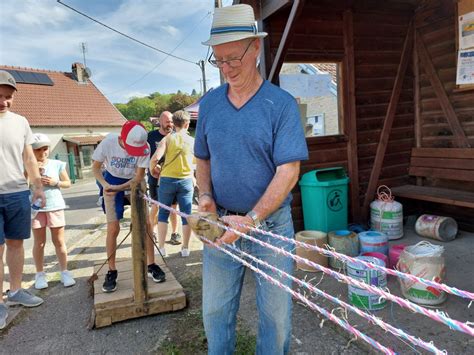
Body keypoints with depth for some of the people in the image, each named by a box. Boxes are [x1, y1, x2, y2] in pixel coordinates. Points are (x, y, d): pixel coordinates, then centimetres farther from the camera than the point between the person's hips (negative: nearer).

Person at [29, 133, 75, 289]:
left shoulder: (57, 164, 0)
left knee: (59, 241, 6)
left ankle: (64, 272, 16)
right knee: (39, 242, 7)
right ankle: (40, 274, 20)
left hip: (55, 206, 0)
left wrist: (55, 182, -12)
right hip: (36, 207, 0)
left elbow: (68, 183, 6)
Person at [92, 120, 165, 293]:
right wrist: (106, 186, -26)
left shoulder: (144, 147, -26)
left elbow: (139, 177, -19)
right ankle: (112, 271, 11)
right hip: (112, 183, -1)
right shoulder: (108, 142, -25)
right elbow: (95, 167, -10)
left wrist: (119, 188, -32)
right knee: (113, 228, -4)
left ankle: (151, 265, 11)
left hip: (134, 183, 1)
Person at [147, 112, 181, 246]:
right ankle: (151, 231, 22)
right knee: (156, 206, 3)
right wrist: (153, 166, -16)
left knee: (173, 206, 7)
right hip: (155, 177, -1)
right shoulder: (151, 136, 0)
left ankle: (175, 233, 20)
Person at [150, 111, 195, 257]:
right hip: (186, 181, 1)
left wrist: (152, 170, 2)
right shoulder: (192, 141, 4)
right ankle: (185, 248, 14)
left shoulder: (168, 138, -3)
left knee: (163, 213, 12)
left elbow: (155, 157, -15)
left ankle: (161, 247, 14)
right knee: (186, 215, 8)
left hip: (167, 179, -1)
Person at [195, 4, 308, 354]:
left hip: (271, 223, -3)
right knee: (215, 309, 16)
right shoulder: (209, 104, 4)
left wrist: (251, 219, -23)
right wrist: (205, 196, -6)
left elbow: (288, 171, -14)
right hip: (221, 223, 4)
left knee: (276, 312, 13)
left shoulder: (281, 103, -9)